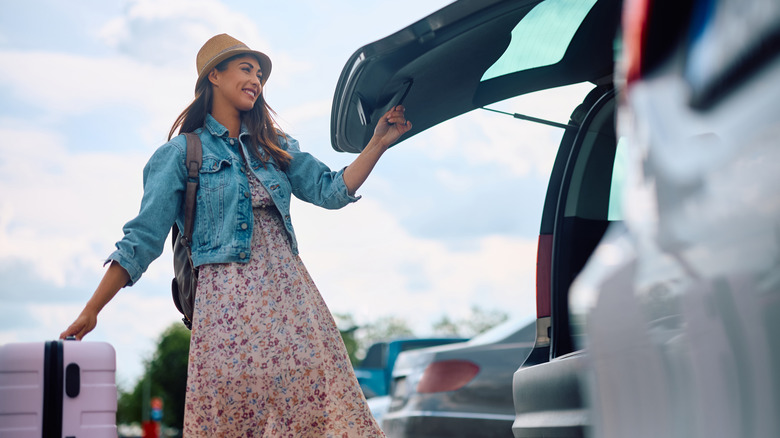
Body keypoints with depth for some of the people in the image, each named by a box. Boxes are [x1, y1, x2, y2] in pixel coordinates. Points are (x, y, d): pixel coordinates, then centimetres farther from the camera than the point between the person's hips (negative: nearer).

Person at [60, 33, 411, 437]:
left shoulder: (275, 146, 20)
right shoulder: (182, 153, 4)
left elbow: (332, 191, 12)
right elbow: (142, 238, 1)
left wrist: (378, 143, 2)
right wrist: (90, 312, -4)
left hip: (290, 293, 4)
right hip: (228, 299, -4)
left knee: (319, 402, -4)